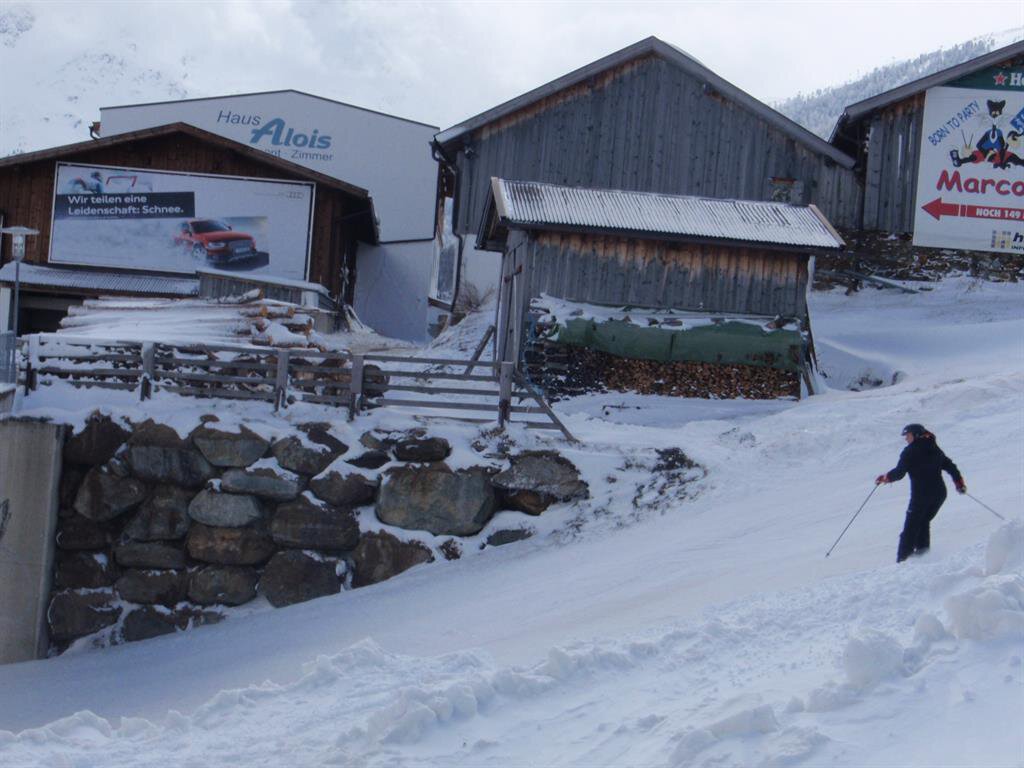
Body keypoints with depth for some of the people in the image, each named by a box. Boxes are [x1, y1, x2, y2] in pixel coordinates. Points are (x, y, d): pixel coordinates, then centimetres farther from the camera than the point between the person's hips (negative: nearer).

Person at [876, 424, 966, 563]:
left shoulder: (910, 451, -5)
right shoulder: (935, 449, 15)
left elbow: (899, 472, -9)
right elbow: (950, 466, 17)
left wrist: (885, 478, 7)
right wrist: (959, 482, 25)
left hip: (921, 495, -6)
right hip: (939, 493, 6)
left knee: (911, 527, -1)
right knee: (923, 522, 21)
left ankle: (903, 559, -6)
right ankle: (922, 552, 14)